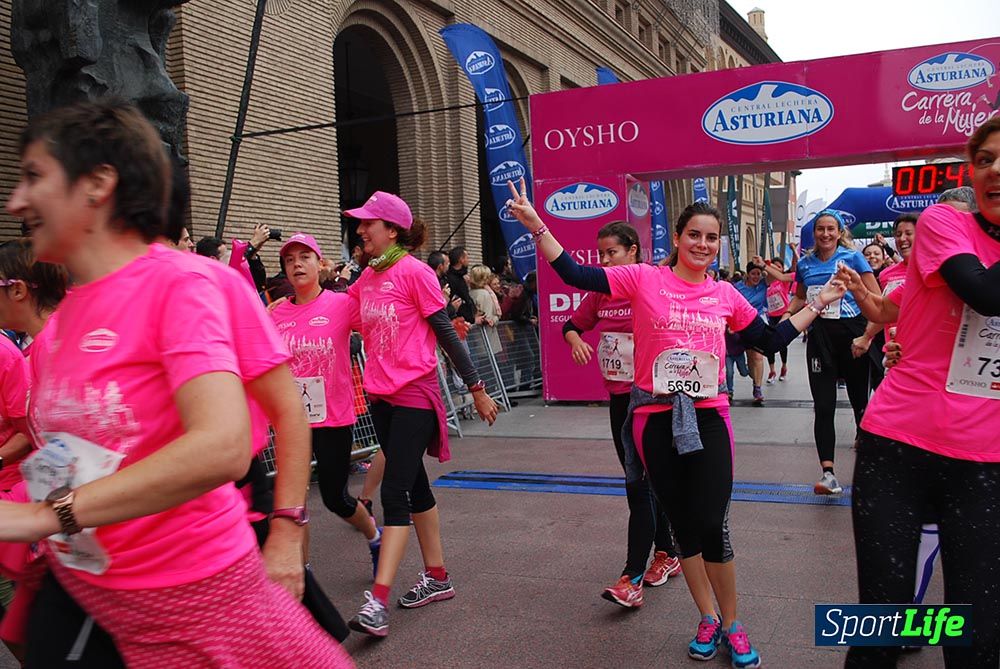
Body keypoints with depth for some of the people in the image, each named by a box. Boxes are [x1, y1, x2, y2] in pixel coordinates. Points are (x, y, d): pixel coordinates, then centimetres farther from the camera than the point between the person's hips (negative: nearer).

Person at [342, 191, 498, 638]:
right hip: (381, 395, 8)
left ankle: (377, 602, -8)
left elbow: (446, 333, -10)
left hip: (414, 395, -8)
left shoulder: (414, 271, -11)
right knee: (414, 487, 15)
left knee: (394, 493, -10)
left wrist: (477, 388, -8)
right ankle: (437, 577, 28)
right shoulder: (367, 278, 11)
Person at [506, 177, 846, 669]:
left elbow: (772, 341, 16)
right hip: (655, 420, -1)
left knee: (713, 526, -3)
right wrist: (536, 226, -14)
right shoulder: (645, 279, -3)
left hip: (707, 419, 1)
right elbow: (576, 274, -8)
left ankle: (732, 626, 20)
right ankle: (708, 621, 30)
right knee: (682, 524, 11)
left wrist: (817, 304, 18)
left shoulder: (725, 295, 7)